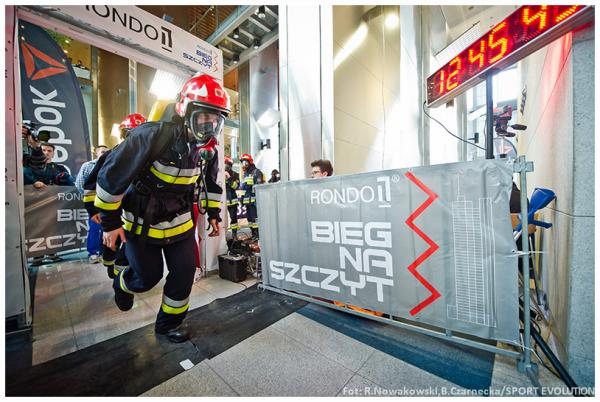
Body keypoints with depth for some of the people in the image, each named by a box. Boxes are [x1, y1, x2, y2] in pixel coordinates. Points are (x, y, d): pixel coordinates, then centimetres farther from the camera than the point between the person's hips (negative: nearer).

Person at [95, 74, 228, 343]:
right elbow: (112, 174, -18)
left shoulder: (208, 148, -4)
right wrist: (110, 221, -12)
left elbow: (211, 182, 11)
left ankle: (169, 323, 30)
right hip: (142, 223, -4)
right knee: (147, 278, 11)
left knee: (184, 273, 5)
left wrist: (213, 214, 9)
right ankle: (122, 285, 50)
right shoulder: (155, 135, -25)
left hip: (180, 222, 5)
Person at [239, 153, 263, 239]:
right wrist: (241, 198, 22)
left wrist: (257, 199, -22)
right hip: (247, 200, 9)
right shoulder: (245, 174, 21)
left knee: (255, 217, -10)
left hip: (253, 200, -9)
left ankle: (258, 234, -2)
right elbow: (242, 187, 27)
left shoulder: (256, 172, -7)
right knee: (249, 217, 14)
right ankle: (254, 234, 25)